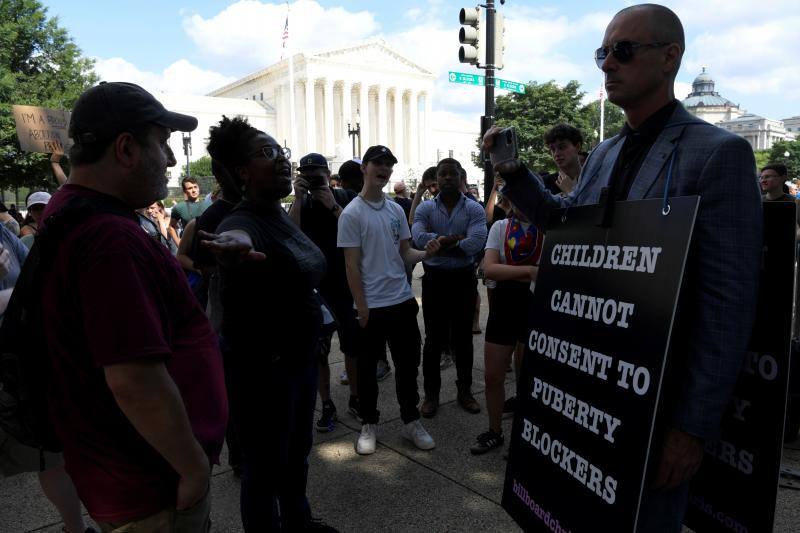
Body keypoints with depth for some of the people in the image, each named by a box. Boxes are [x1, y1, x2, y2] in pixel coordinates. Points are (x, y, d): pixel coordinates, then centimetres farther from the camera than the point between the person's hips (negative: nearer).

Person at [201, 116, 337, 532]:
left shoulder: (282, 215, 4)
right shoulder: (244, 221, -24)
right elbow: (239, 236, -50)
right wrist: (237, 245, -72)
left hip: (299, 357, 9)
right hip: (260, 368, -9)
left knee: (297, 453, 27)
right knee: (266, 466, 10)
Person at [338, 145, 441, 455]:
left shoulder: (396, 210, 8)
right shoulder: (351, 214, -9)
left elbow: (405, 254, 9)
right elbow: (351, 266, -10)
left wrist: (426, 252, -12)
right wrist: (362, 308, -12)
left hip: (403, 301, 5)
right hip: (371, 306, -5)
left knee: (408, 364, 13)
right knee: (367, 367, 10)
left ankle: (411, 422, 29)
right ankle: (369, 425, 27)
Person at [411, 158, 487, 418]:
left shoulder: (474, 209, -2)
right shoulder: (425, 208, 0)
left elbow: (476, 243, -19)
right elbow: (419, 237, -19)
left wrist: (439, 243, -16)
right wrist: (457, 239, -20)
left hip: (464, 280, 0)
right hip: (434, 279, 0)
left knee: (463, 338, 13)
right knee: (434, 339, 8)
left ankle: (465, 390, 29)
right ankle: (431, 393, 22)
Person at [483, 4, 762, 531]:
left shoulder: (719, 153, -14)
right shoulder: (604, 154, 8)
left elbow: (729, 305, -18)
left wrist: (695, 426, -18)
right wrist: (514, 172, 0)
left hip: (657, 401, -6)